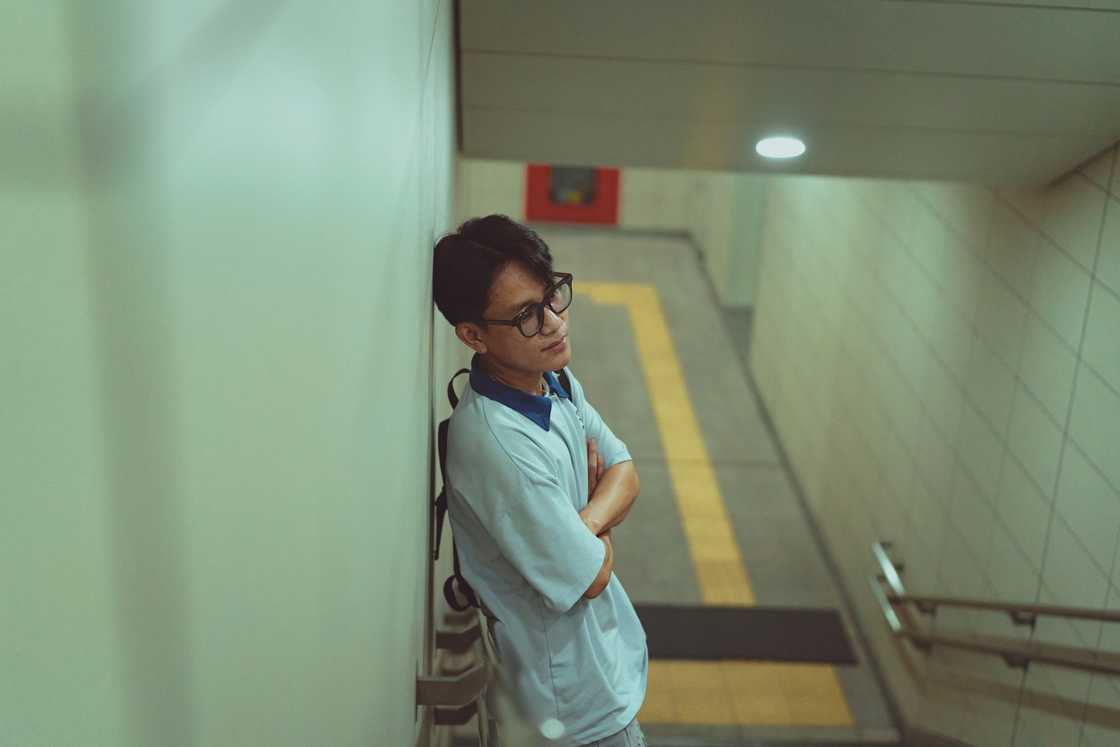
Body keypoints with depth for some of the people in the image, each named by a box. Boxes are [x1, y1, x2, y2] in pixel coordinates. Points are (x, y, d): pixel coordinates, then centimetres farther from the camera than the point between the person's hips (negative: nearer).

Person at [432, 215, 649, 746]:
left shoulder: (557, 379, -7)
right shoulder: (496, 445, -35)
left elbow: (624, 475, -2)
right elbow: (591, 574, -26)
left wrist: (583, 525, -21)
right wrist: (599, 538, -5)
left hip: (605, 635, 8)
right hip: (571, 682, -8)